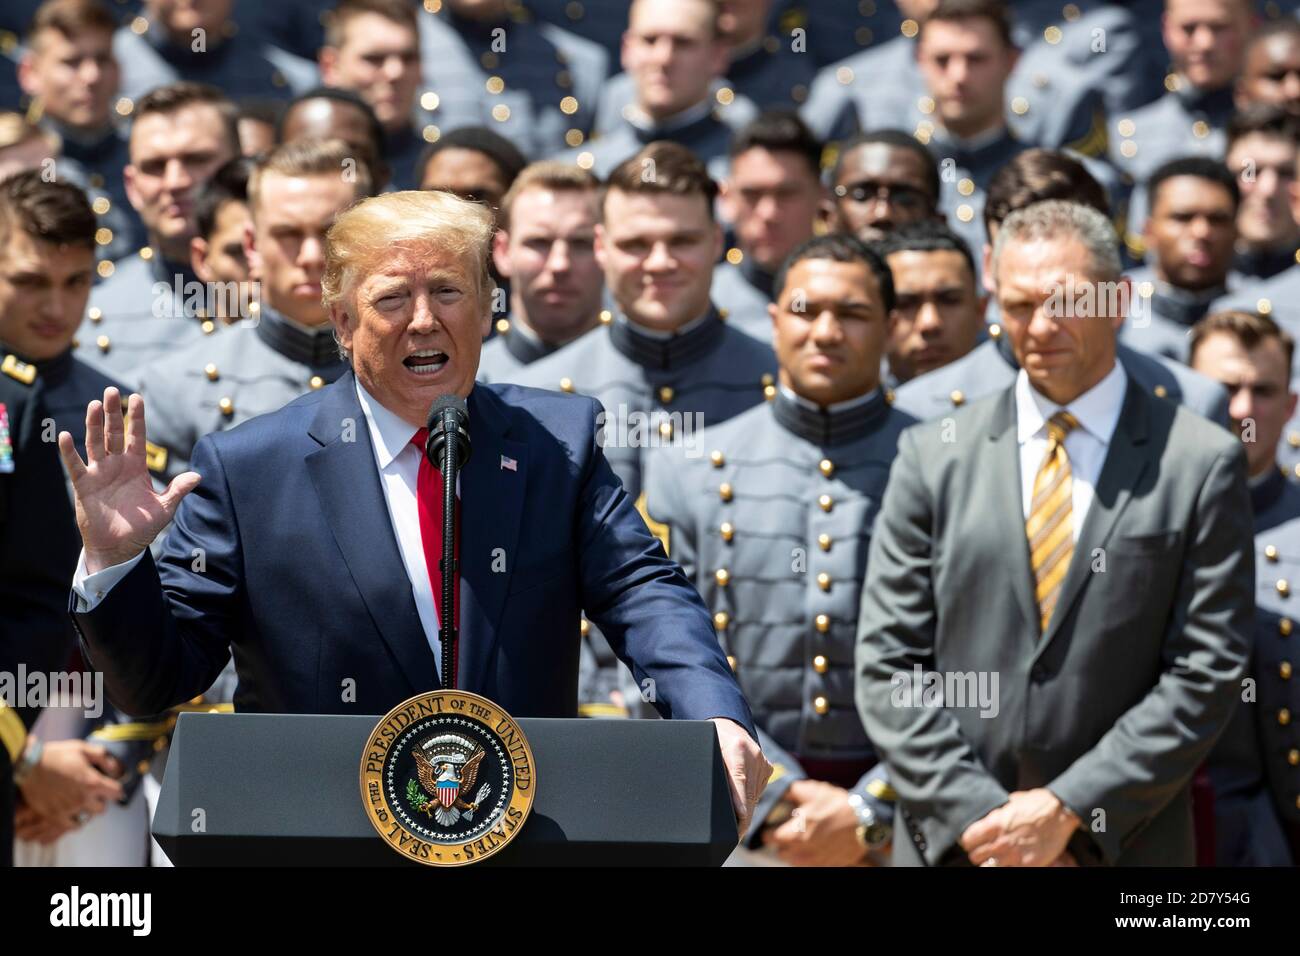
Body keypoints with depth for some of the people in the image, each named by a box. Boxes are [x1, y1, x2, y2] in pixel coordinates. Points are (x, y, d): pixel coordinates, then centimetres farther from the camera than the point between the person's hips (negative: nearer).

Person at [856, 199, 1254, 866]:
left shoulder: (1201, 464, -1)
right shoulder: (932, 457, 5)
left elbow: (1206, 674, -5)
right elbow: (887, 662, 1)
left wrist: (1068, 810, -11)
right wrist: (977, 816, -9)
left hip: (1123, 845, -1)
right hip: (952, 844, 1)